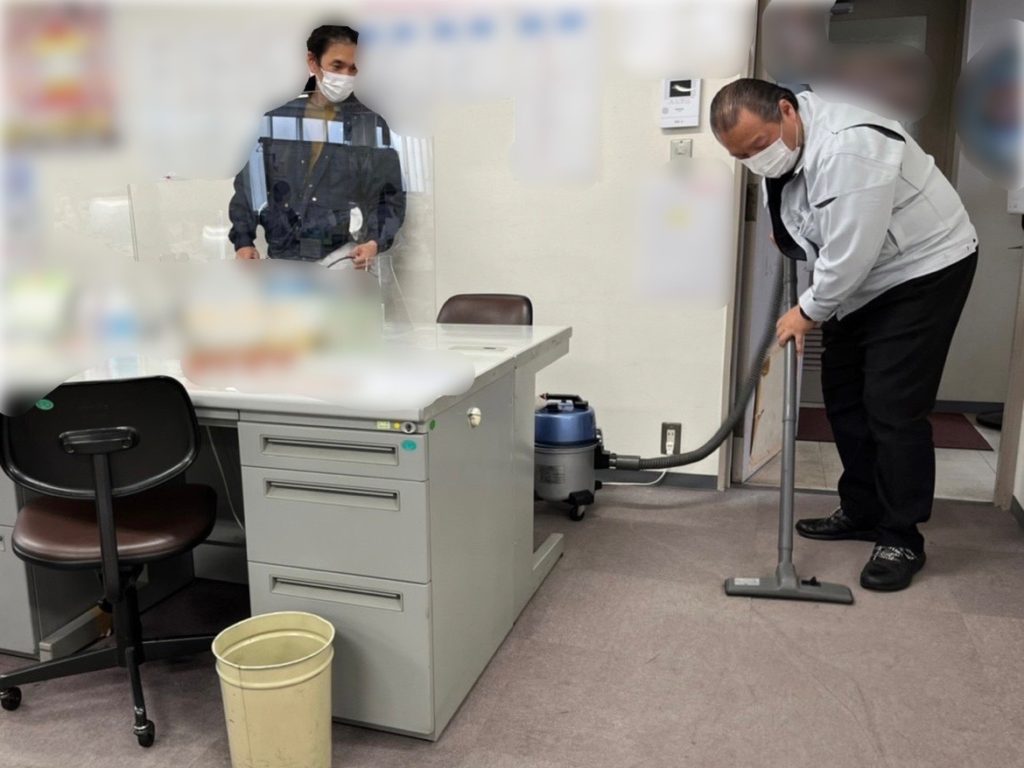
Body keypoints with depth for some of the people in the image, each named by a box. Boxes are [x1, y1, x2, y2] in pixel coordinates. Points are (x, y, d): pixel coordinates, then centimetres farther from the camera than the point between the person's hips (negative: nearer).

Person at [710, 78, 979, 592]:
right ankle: (861, 513, 24)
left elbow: (851, 254, -29)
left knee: (894, 407, -11)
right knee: (843, 395, 10)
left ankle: (902, 539, 3)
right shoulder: (780, 148, -2)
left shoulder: (846, 148, -32)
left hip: (925, 268, -9)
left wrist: (809, 311, -17)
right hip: (862, 278, 9)